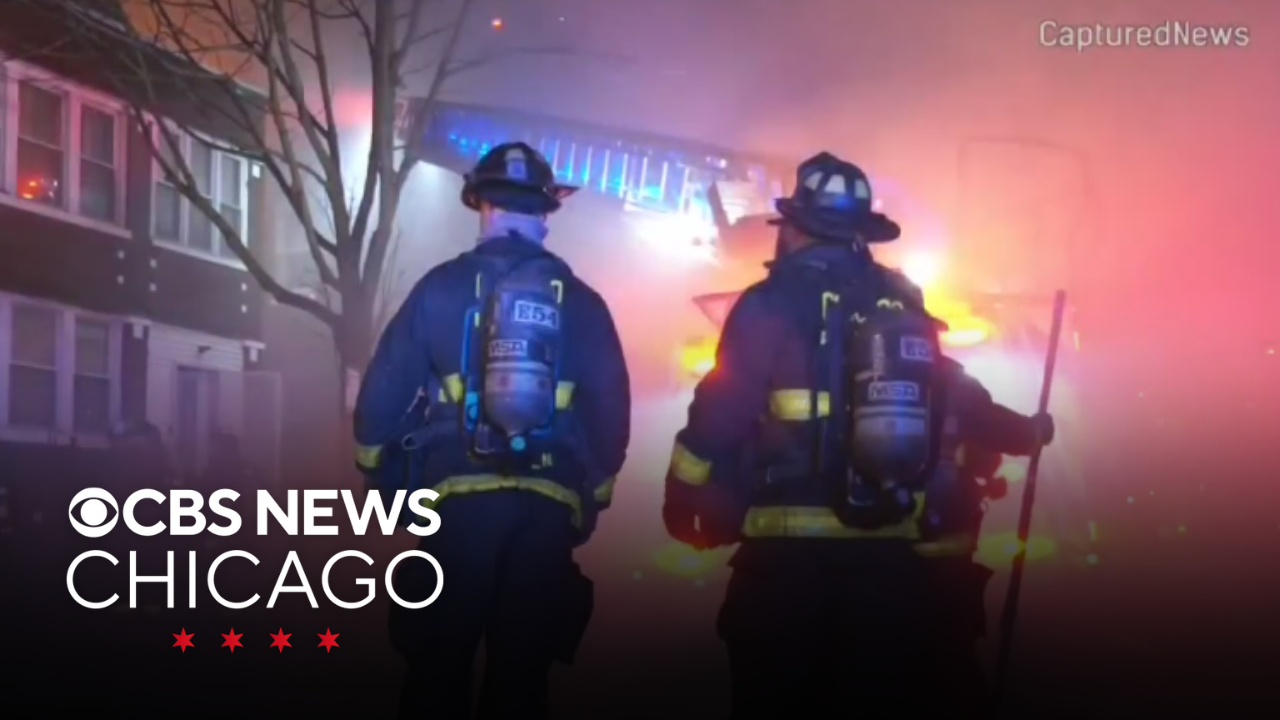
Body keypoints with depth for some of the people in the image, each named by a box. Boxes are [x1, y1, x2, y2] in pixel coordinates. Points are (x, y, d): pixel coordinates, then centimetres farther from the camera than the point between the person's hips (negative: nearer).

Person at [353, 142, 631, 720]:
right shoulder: (580, 301, 7)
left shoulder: (443, 288, 2)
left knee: (440, 663, 5)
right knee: (521, 671, 8)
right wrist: (592, 497, 20)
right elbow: (612, 411, 6)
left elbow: (382, 394, 0)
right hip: (548, 507, 2)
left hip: (459, 498, -2)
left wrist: (382, 477, 15)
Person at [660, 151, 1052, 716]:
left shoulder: (774, 303, -5)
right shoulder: (905, 304, 11)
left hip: (790, 540, -5)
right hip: (896, 543, 5)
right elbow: (953, 410, 13)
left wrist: (684, 492, 5)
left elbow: (722, 409, -9)